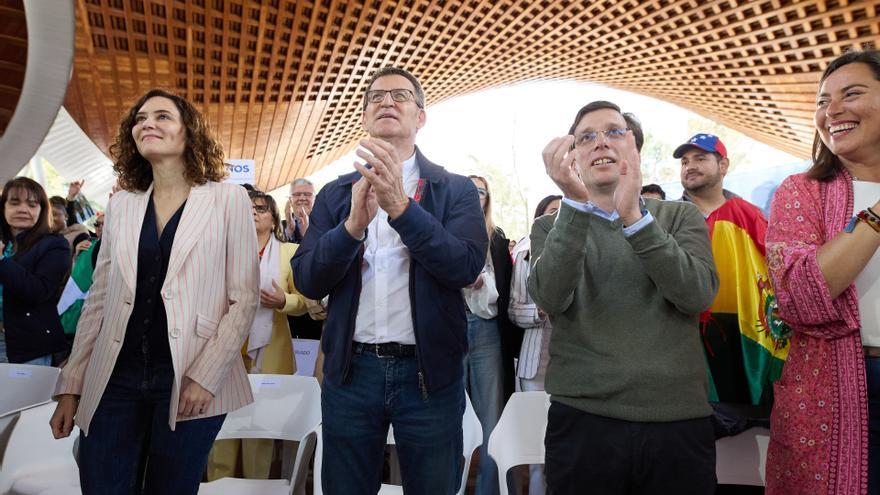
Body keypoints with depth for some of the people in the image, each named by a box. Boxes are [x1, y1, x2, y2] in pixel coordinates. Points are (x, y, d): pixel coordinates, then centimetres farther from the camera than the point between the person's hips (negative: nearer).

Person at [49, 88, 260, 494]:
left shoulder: (228, 199, -3)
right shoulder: (120, 204, 10)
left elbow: (244, 298, -6)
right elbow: (99, 300, 12)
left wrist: (206, 377, -12)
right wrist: (71, 385, 9)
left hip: (191, 383, -3)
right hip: (114, 382, 4)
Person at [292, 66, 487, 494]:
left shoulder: (456, 190, 0)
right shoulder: (335, 194, 6)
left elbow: (467, 266, -15)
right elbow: (307, 281, -4)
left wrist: (401, 206, -26)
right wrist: (354, 223, -21)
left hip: (429, 371, -1)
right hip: (352, 370, 2)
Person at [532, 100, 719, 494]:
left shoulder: (681, 217, 8)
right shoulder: (554, 226, 6)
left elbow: (697, 295, -10)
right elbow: (551, 299, -14)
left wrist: (634, 217, -21)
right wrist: (575, 202, -25)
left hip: (679, 421, 1)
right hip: (583, 420, 0)